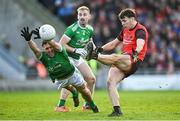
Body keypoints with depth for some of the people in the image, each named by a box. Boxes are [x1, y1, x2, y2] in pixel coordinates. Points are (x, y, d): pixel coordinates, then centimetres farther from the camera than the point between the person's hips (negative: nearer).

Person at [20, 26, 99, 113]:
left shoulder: (60, 51, -32)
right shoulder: (44, 56, -26)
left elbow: (54, 44, -54)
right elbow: (35, 50, -45)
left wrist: (45, 39, -75)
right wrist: (29, 40, -65)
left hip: (72, 74, -2)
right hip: (60, 79, 2)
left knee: (84, 91, 11)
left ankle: (92, 105, 37)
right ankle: (74, 93, 49)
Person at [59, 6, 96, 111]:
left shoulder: (90, 29, 1)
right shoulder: (72, 29, -23)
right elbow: (61, 44, -25)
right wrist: (76, 50, -29)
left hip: (79, 58, 8)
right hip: (68, 57, -8)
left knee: (91, 79, 5)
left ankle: (88, 104, 20)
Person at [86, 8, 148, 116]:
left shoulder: (140, 30, -5)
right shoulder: (125, 30, 22)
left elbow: (140, 44, -26)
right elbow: (114, 43, 30)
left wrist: (135, 53, -48)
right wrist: (101, 49, 12)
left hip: (133, 62, -8)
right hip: (123, 63, 8)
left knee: (115, 57, -36)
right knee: (110, 82, -15)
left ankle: (94, 55, -53)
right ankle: (117, 110, -20)